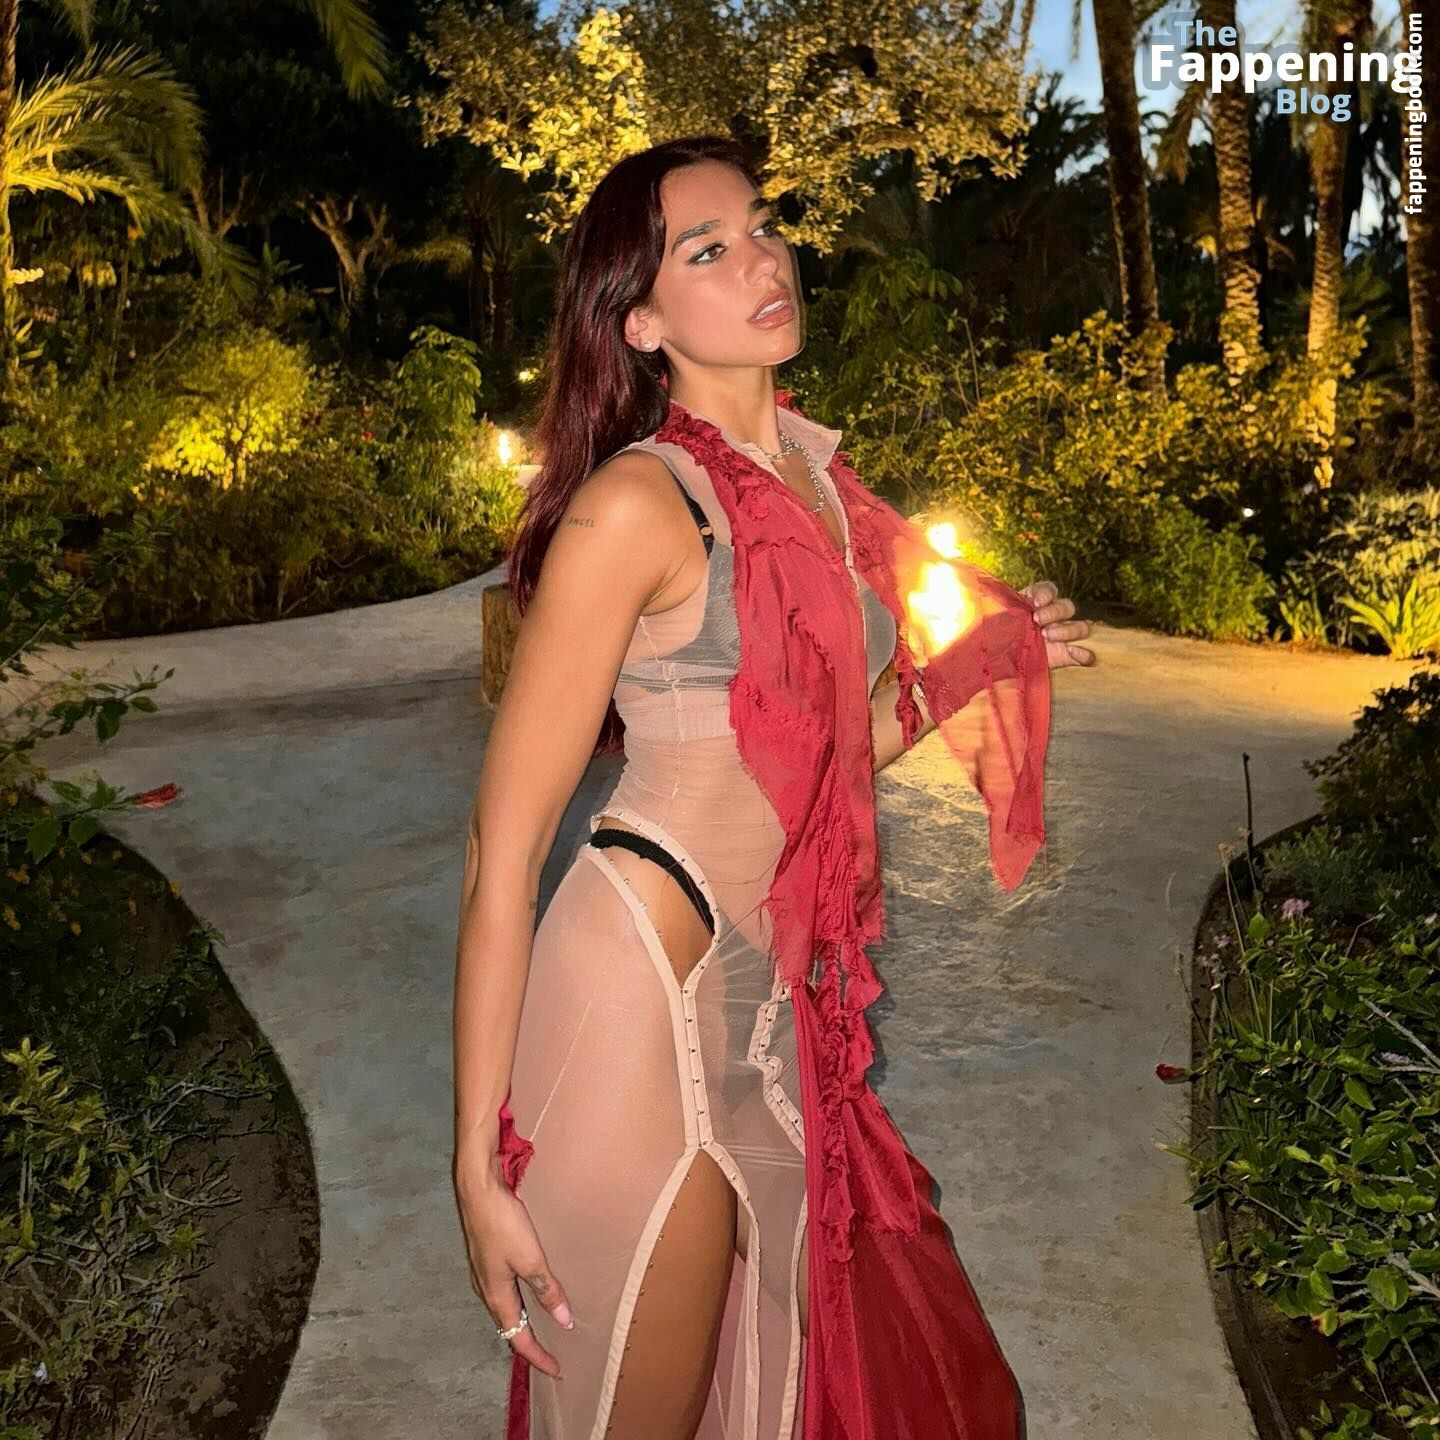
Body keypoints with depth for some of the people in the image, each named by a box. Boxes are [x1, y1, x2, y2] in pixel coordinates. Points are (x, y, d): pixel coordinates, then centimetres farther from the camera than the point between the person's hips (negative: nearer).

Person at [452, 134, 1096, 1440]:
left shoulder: (819, 468, 9)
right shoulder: (635, 506, -15)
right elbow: (505, 847, -15)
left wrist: (975, 668, 6)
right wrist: (480, 1163, -15)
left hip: (785, 1005, 7)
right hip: (643, 986, -7)